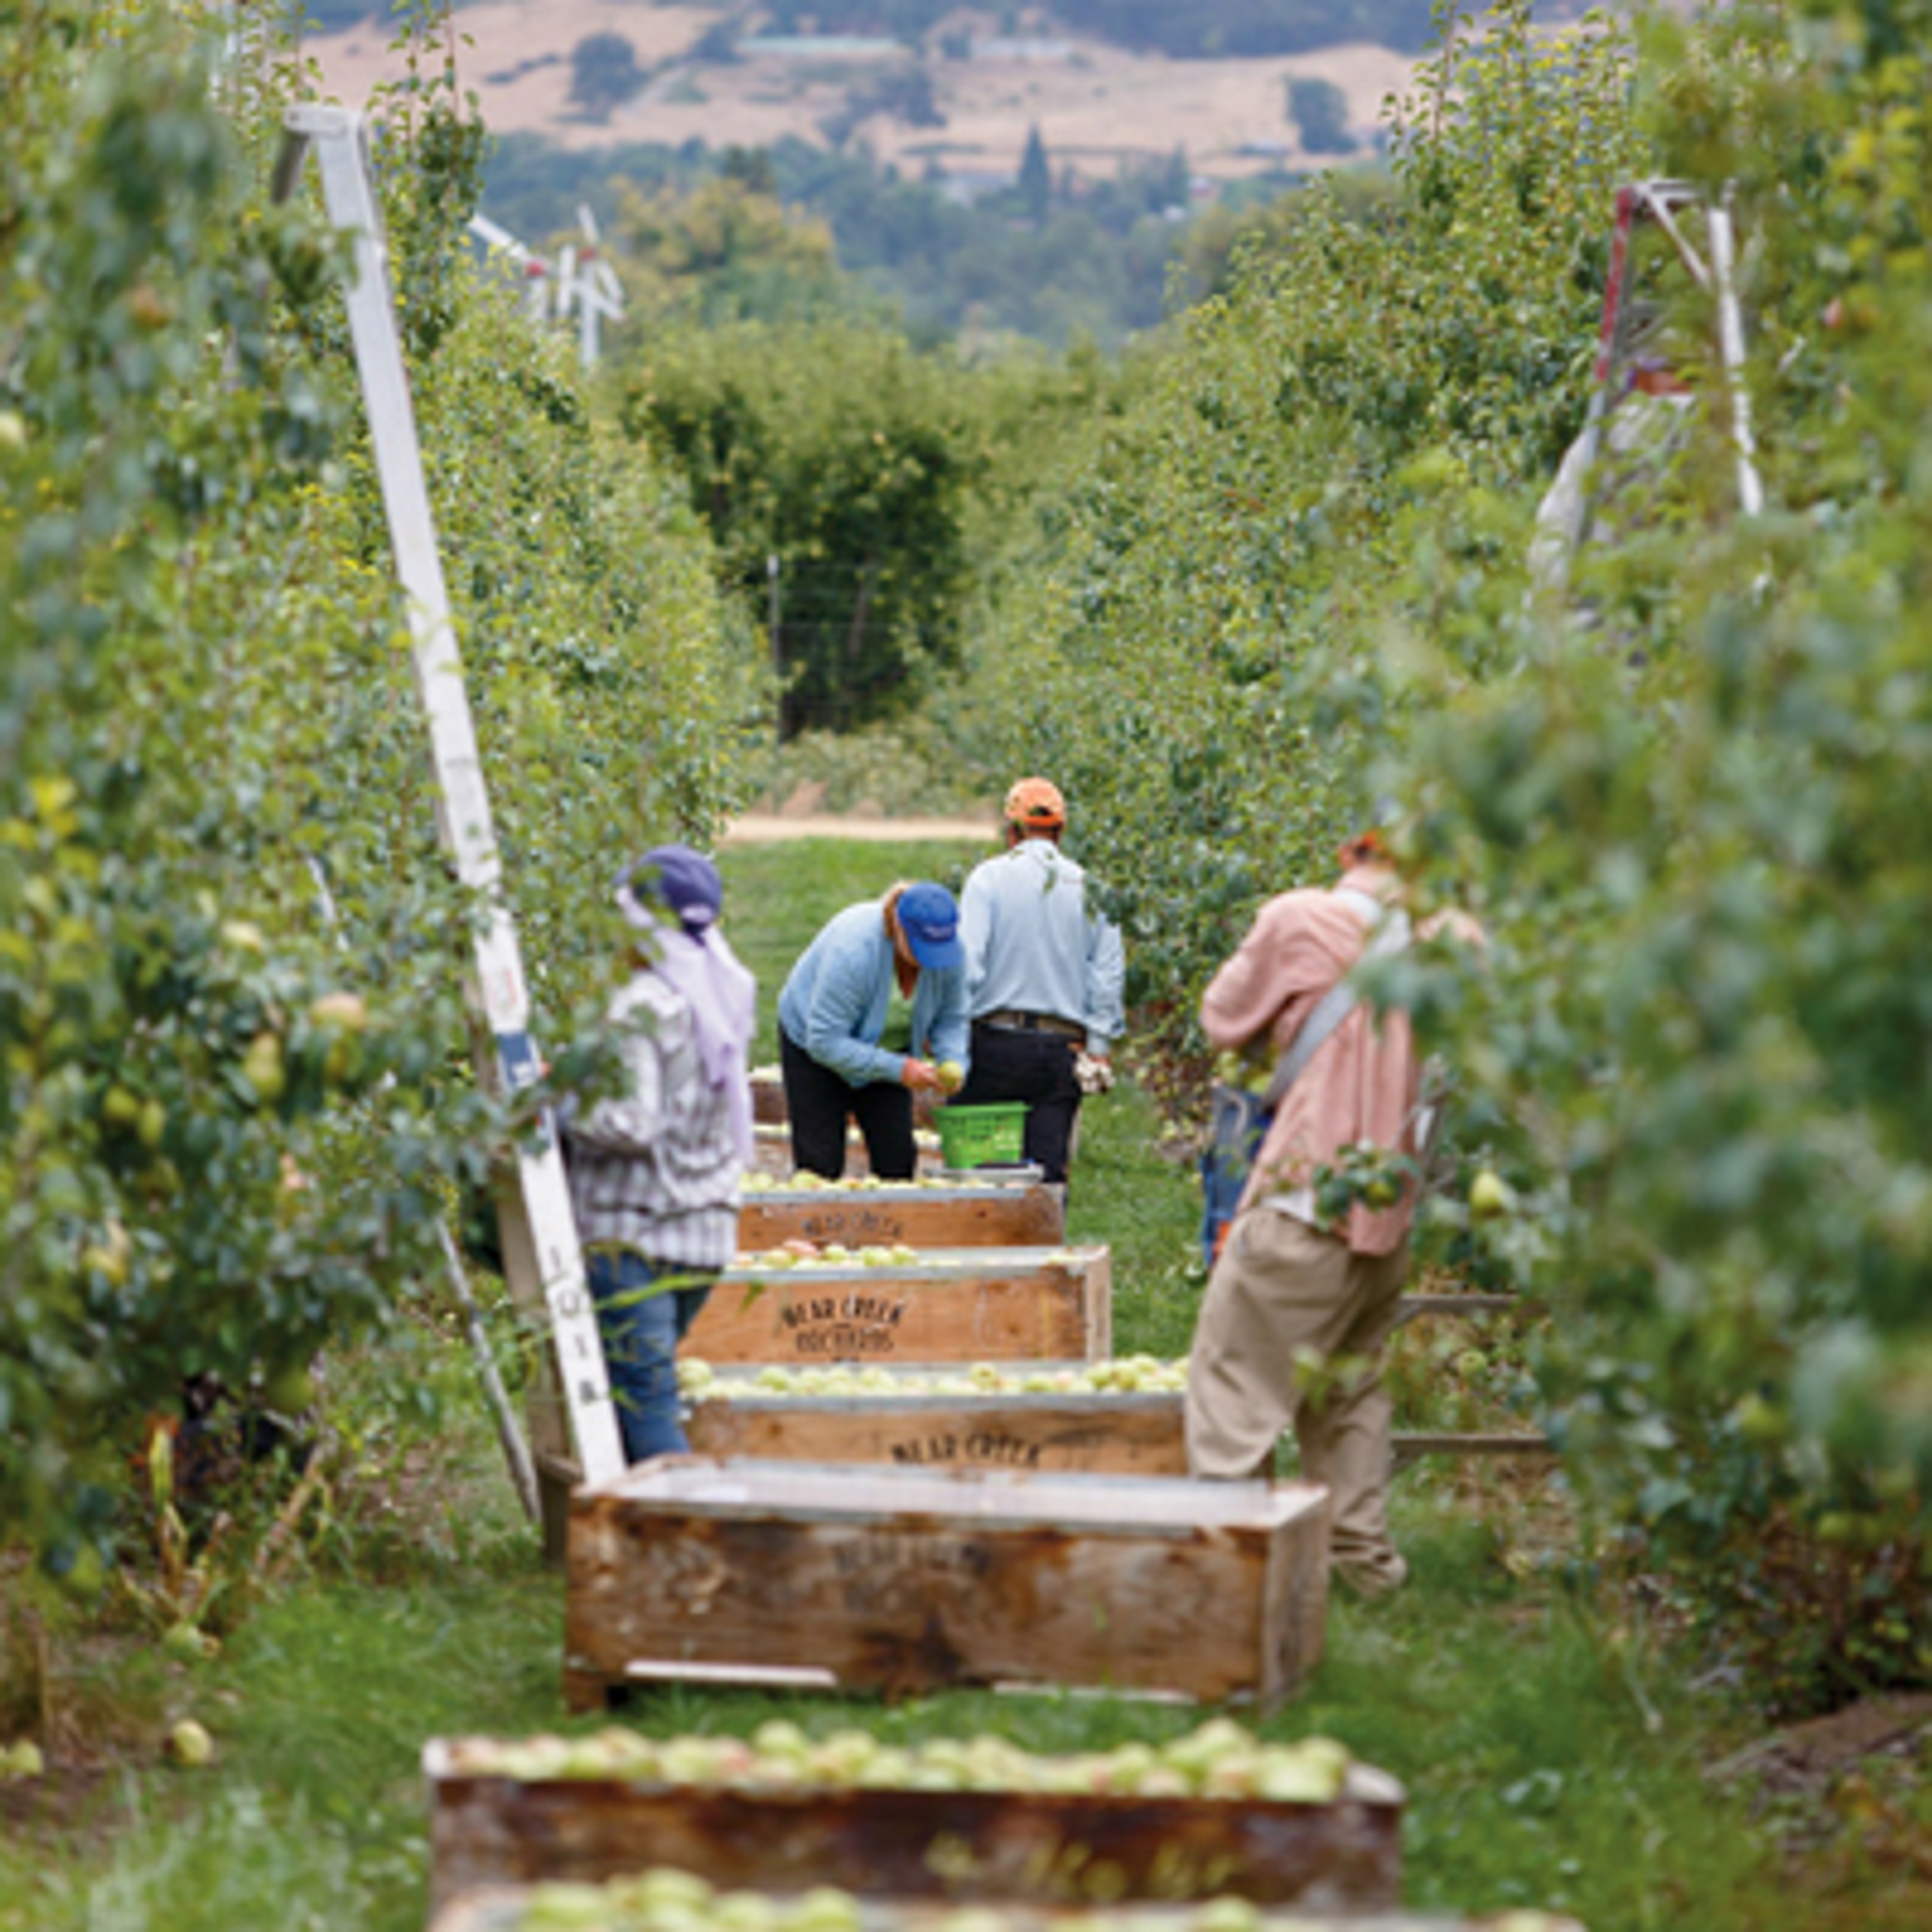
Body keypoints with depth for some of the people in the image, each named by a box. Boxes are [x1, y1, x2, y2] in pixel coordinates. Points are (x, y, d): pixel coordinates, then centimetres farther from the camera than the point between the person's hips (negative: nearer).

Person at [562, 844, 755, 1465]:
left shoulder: (643, 1008, -15)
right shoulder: (721, 1000, 10)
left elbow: (631, 1124, -22)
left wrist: (560, 1109, -8)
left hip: (634, 1236, -8)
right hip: (707, 1234, 9)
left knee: (642, 1404, -7)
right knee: (647, 1395, 16)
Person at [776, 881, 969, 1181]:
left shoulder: (951, 953, -22)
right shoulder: (852, 950, -38)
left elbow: (951, 1019, -4)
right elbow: (824, 1042, -34)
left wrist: (952, 1062, -26)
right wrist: (899, 1069, -37)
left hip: (882, 1048, 5)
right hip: (812, 1046, -5)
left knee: (897, 1157, -3)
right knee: (821, 1164, -10)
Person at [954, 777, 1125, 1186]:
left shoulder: (989, 879, -1)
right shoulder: (1086, 887, 9)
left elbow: (966, 965, -9)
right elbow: (1108, 973, 8)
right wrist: (1099, 1045, 11)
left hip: (997, 1044, -3)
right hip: (1063, 1047, 3)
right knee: (1049, 1171, 1)